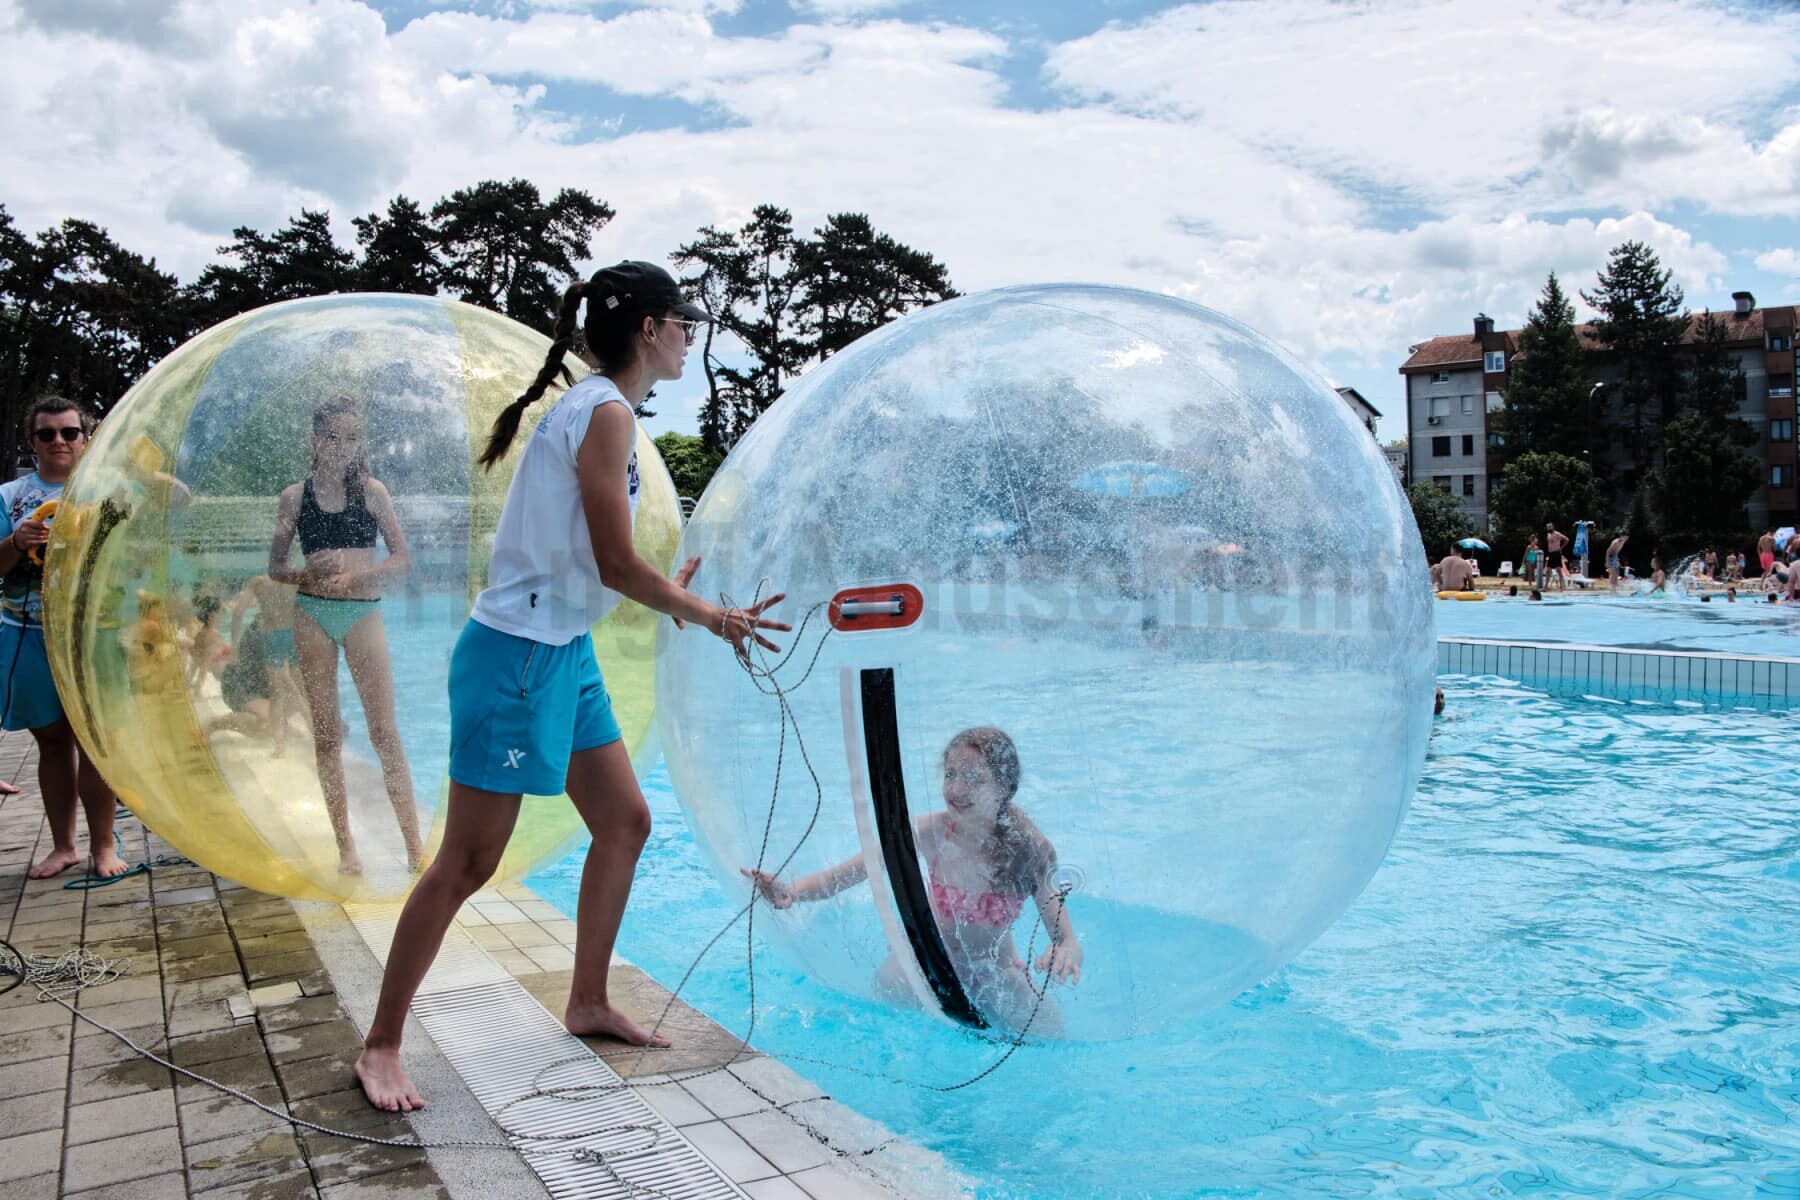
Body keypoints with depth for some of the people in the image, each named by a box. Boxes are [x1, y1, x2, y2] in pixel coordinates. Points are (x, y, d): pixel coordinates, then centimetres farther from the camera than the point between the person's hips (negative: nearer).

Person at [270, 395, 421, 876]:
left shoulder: (371, 490, 4)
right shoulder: (295, 496, 7)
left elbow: (403, 559, 2)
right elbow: (275, 568, 10)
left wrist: (356, 573, -14)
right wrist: (307, 574, -11)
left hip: (362, 612, -2)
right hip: (312, 614, 2)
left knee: (385, 732, -5)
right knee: (326, 733, 4)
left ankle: (415, 845, -2)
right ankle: (346, 848, 11)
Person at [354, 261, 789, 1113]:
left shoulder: (594, 409, 13)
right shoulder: (608, 414, -16)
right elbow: (616, 565, -18)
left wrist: (670, 596, 16)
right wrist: (704, 614, -5)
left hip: (565, 653, 10)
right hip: (518, 656, -10)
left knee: (625, 822, 14)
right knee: (468, 863, -1)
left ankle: (588, 1004, 28)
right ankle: (380, 1046, 14)